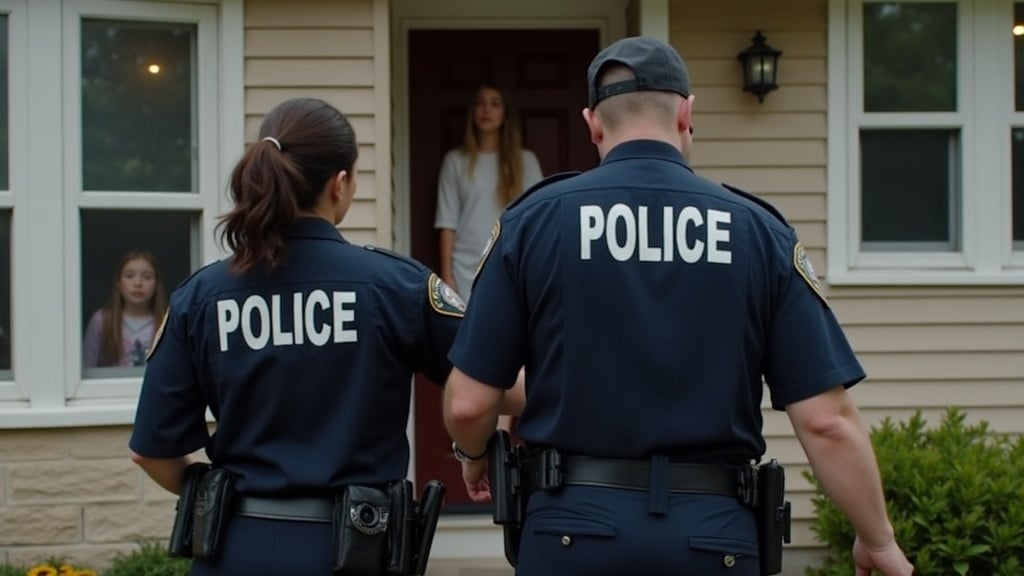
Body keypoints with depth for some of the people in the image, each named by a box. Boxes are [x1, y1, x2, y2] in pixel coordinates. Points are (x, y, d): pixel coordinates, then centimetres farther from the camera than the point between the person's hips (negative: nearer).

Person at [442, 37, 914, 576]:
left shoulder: (534, 221, 0)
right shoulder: (757, 230, 1)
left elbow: (468, 403, 0)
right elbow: (826, 419, -3)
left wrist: (475, 457, 22)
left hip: (576, 528, 0)